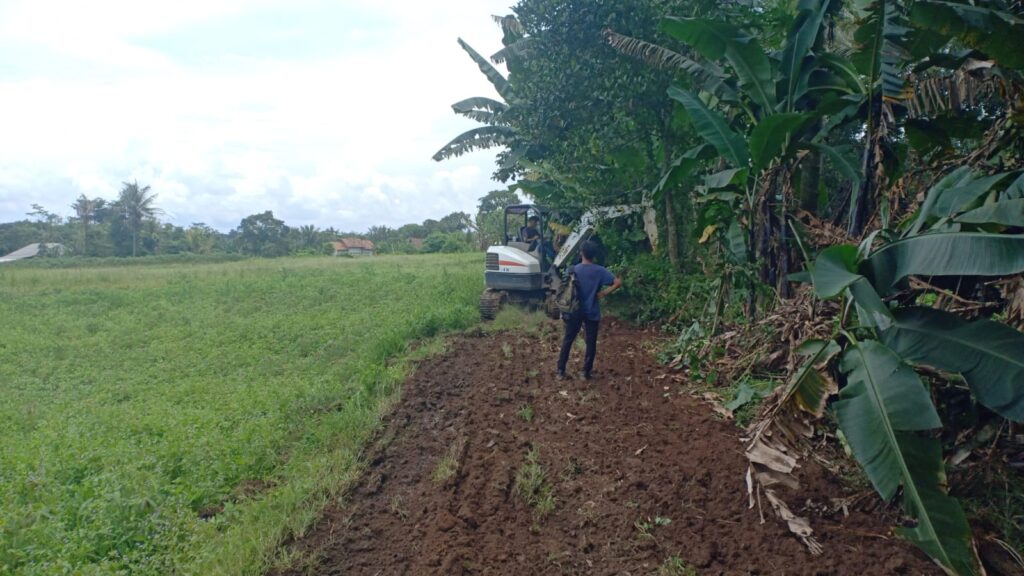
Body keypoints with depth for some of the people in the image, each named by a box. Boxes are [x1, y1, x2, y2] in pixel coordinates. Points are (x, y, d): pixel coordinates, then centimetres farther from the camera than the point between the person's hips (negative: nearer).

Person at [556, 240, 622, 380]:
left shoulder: (574, 269, -5)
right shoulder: (600, 271, -8)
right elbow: (618, 282, -13)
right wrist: (603, 293, -8)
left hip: (575, 311, 1)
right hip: (592, 312, -1)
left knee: (567, 340, 9)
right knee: (591, 343, 10)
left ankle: (560, 371, 11)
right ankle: (586, 372, 13)